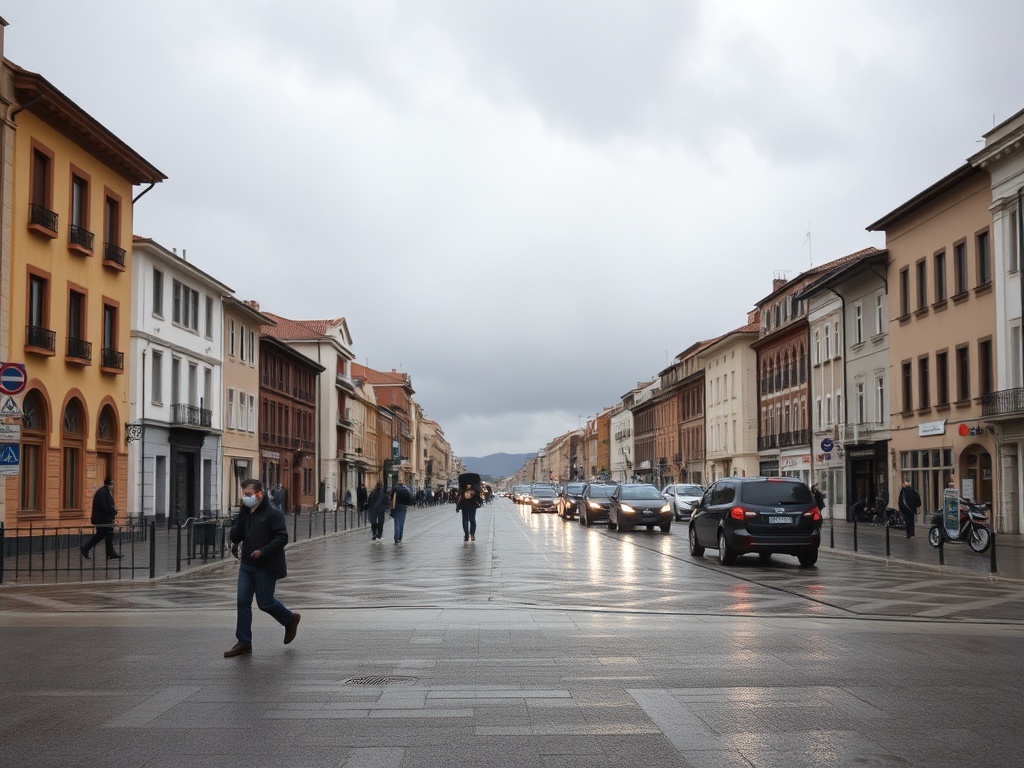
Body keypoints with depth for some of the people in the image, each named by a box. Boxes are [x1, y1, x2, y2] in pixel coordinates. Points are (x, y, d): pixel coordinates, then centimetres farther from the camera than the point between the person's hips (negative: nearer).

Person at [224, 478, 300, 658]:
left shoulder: (273, 514, -13)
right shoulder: (244, 512, 8)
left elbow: (282, 537, -18)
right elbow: (237, 534, 13)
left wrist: (263, 551, -25)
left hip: (267, 567, -7)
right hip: (247, 564, 7)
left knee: (265, 602, 1)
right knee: (243, 601, 1)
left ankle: (290, 619, 29)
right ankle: (244, 642, 7)